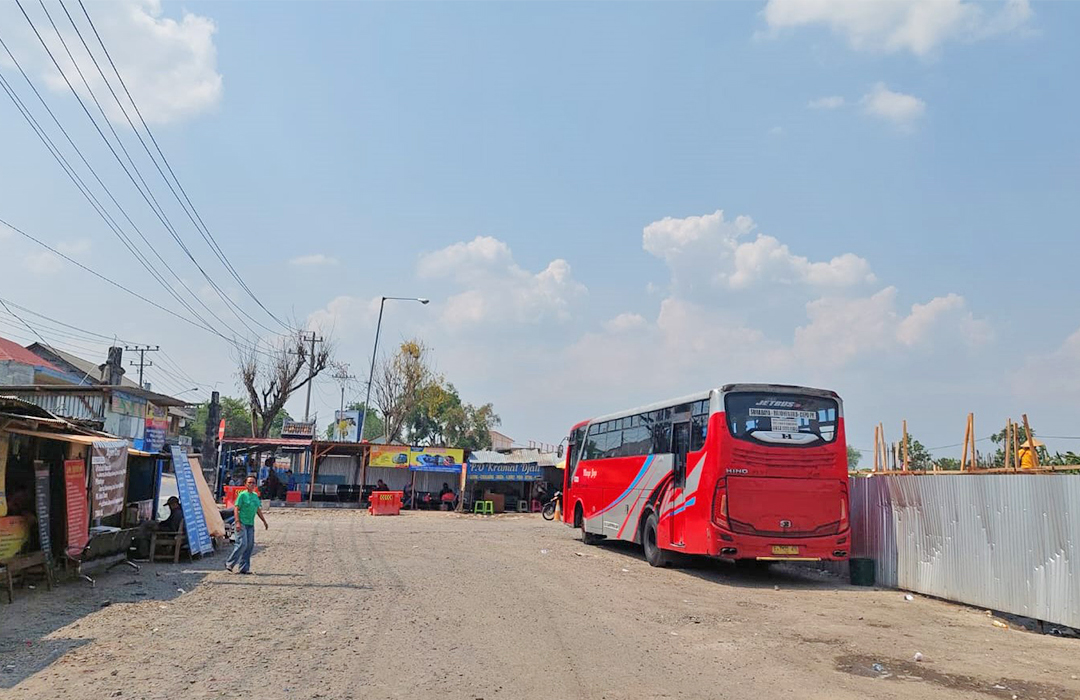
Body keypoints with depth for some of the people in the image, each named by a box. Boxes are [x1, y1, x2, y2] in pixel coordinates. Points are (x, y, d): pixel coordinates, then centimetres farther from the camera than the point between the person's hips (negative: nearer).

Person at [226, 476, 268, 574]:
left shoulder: (255, 495, 14)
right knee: (242, 544, -13)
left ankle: (244, 568, 8)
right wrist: (237, 522, -20)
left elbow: (258, 510, 22)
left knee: (250, 546, 3)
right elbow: (236, 508, -10)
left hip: (250, 524, 7)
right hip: (242, 523, -7)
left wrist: (264, 521, 21)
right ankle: (229, 563, 1)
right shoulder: (242, 495, -6)